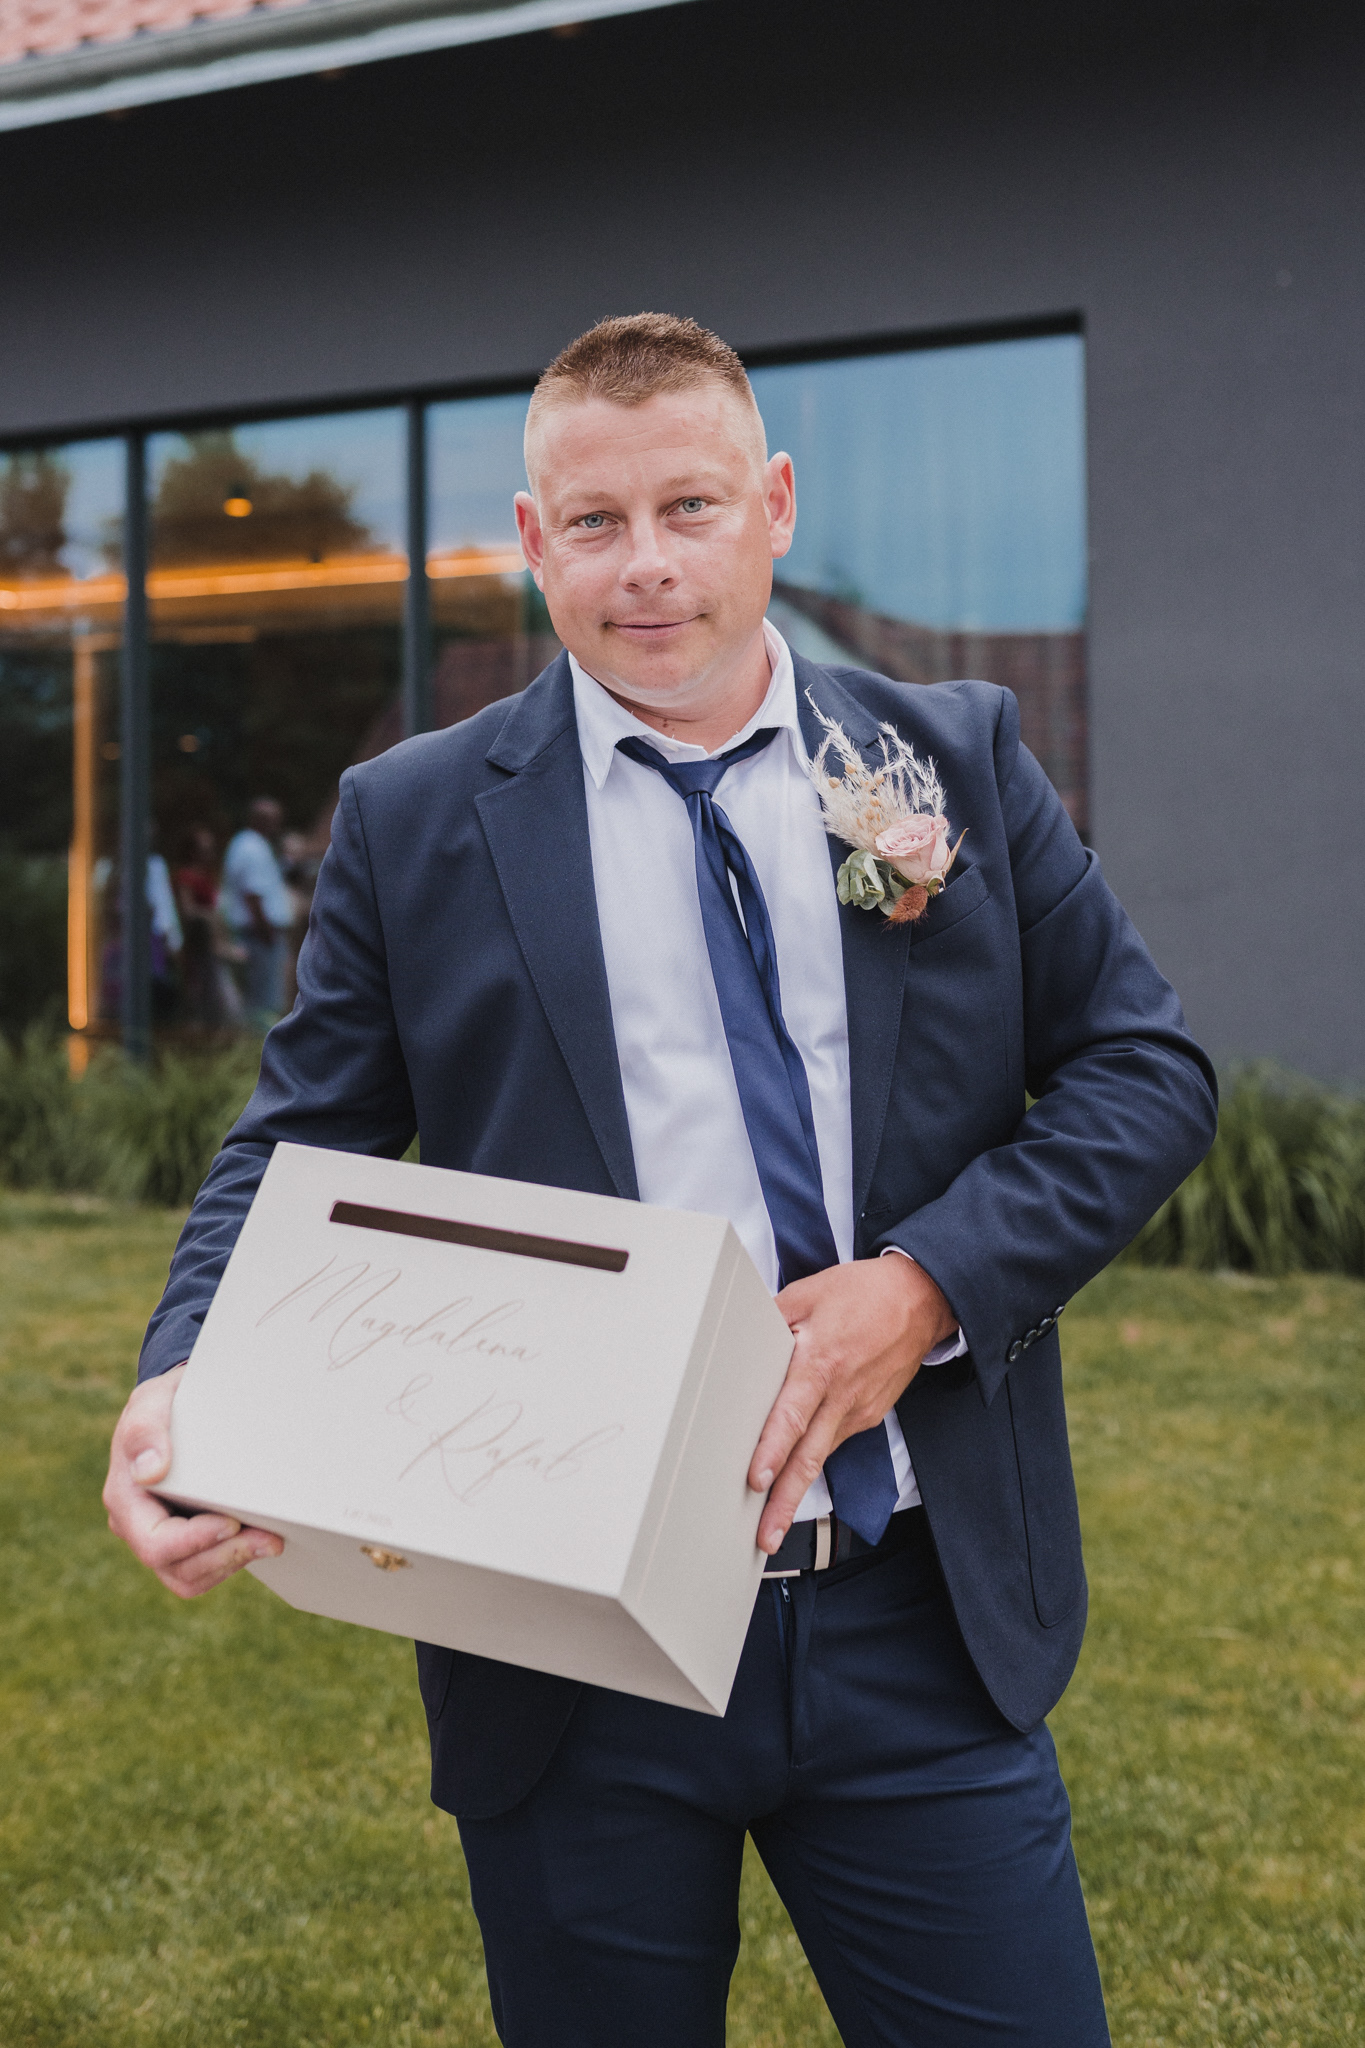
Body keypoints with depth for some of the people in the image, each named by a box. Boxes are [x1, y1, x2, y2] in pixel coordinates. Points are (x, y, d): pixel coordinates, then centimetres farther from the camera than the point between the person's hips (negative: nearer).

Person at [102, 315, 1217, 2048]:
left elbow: (1145, 1068, 5)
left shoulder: (959, 759, 5)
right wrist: (188, 1382, -17)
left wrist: (931, 1282, -11)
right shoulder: (411, 823, 2)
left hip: (921, 1629, 1)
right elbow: (298, 1152, 4)